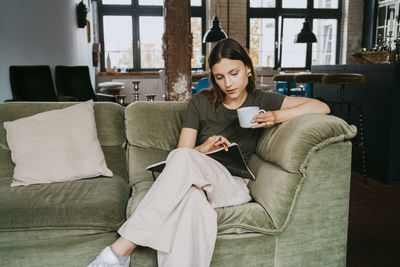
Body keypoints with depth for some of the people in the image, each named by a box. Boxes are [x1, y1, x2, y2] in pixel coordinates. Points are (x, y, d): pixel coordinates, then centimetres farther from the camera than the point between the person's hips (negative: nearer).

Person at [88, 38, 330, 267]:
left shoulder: (260, 101, 10)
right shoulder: (201, 102, 11)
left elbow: (322, 107, 5)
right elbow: (185, 151, 8)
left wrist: (277, 116, -10)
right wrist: (202, 149, -15)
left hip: (234, 186, -1)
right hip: (194, 181, 2)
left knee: (183, 158, -35)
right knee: (191, 199, -40)